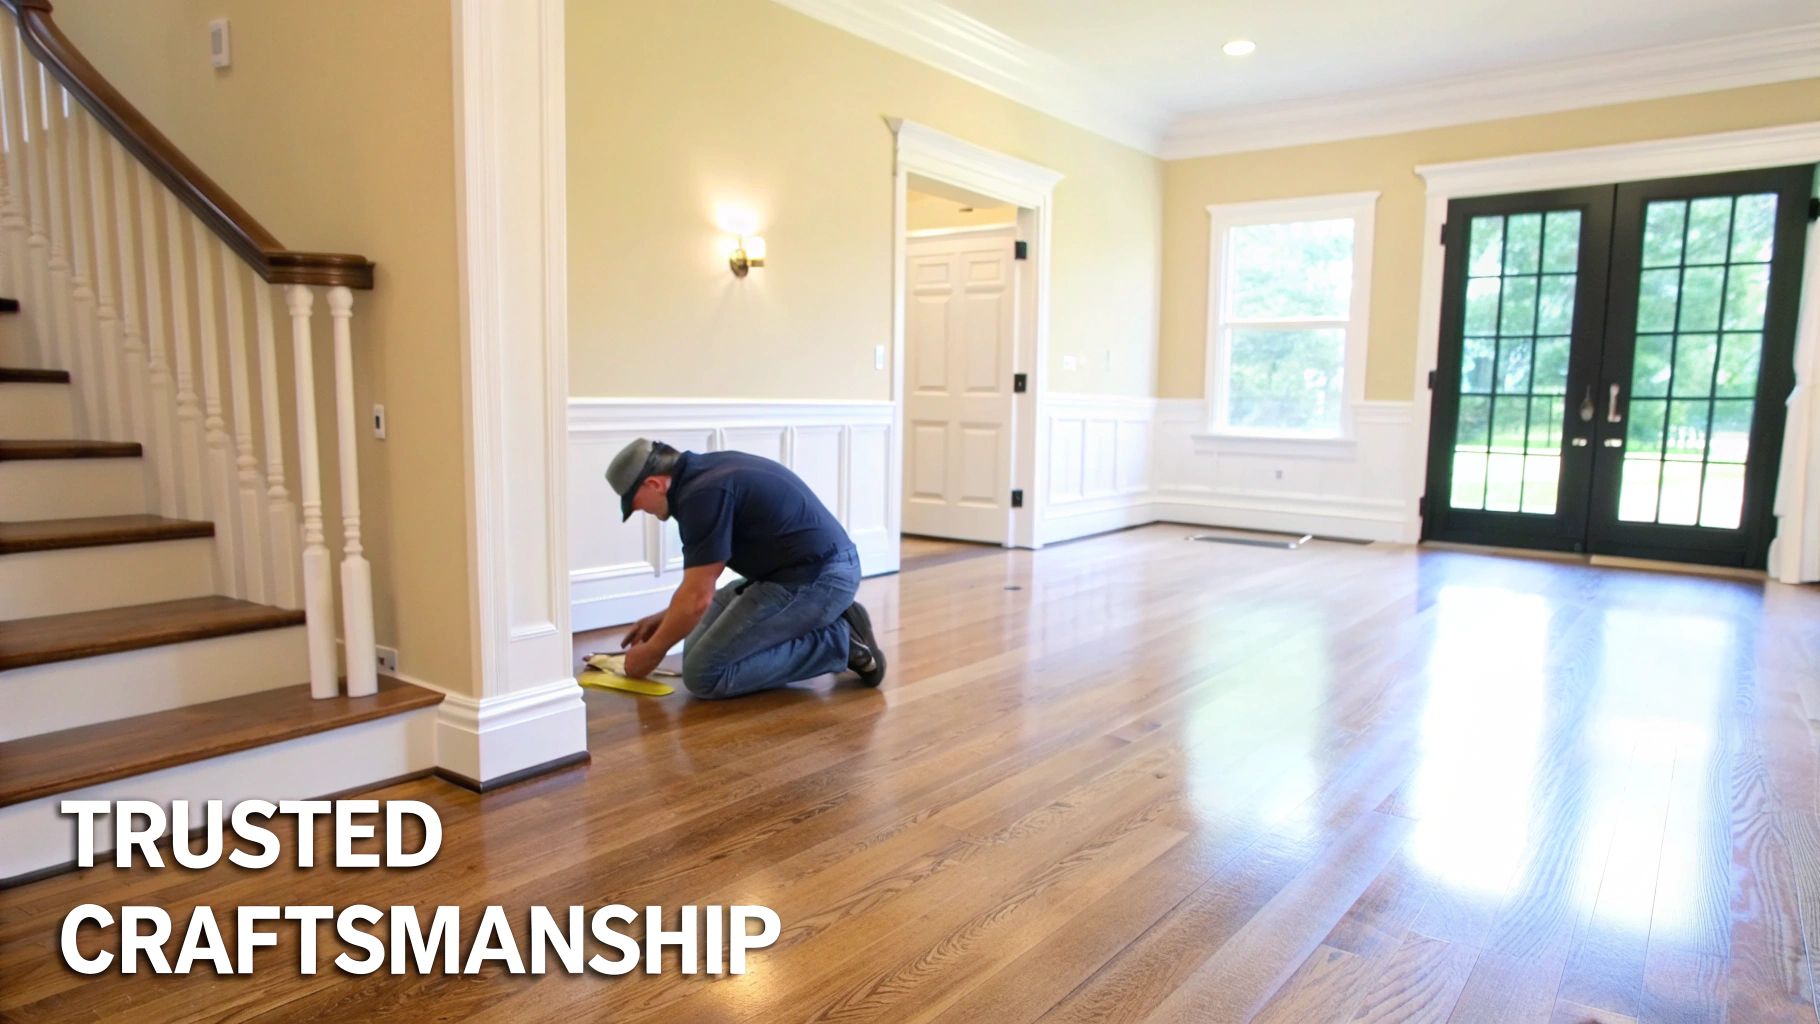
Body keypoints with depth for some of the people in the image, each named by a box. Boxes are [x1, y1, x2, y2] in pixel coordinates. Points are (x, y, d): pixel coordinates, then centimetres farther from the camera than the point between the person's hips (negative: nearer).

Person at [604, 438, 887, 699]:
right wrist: (665, 617, 26)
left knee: (703, 673, -7)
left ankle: (836, 641, -6)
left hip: (815, 581, -10)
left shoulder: (702, 494, -18)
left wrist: (653, 651, 2)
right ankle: (829, 622, 13)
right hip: (823, 570, 10)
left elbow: (697, 598, -15)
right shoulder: (708, 470, 13)